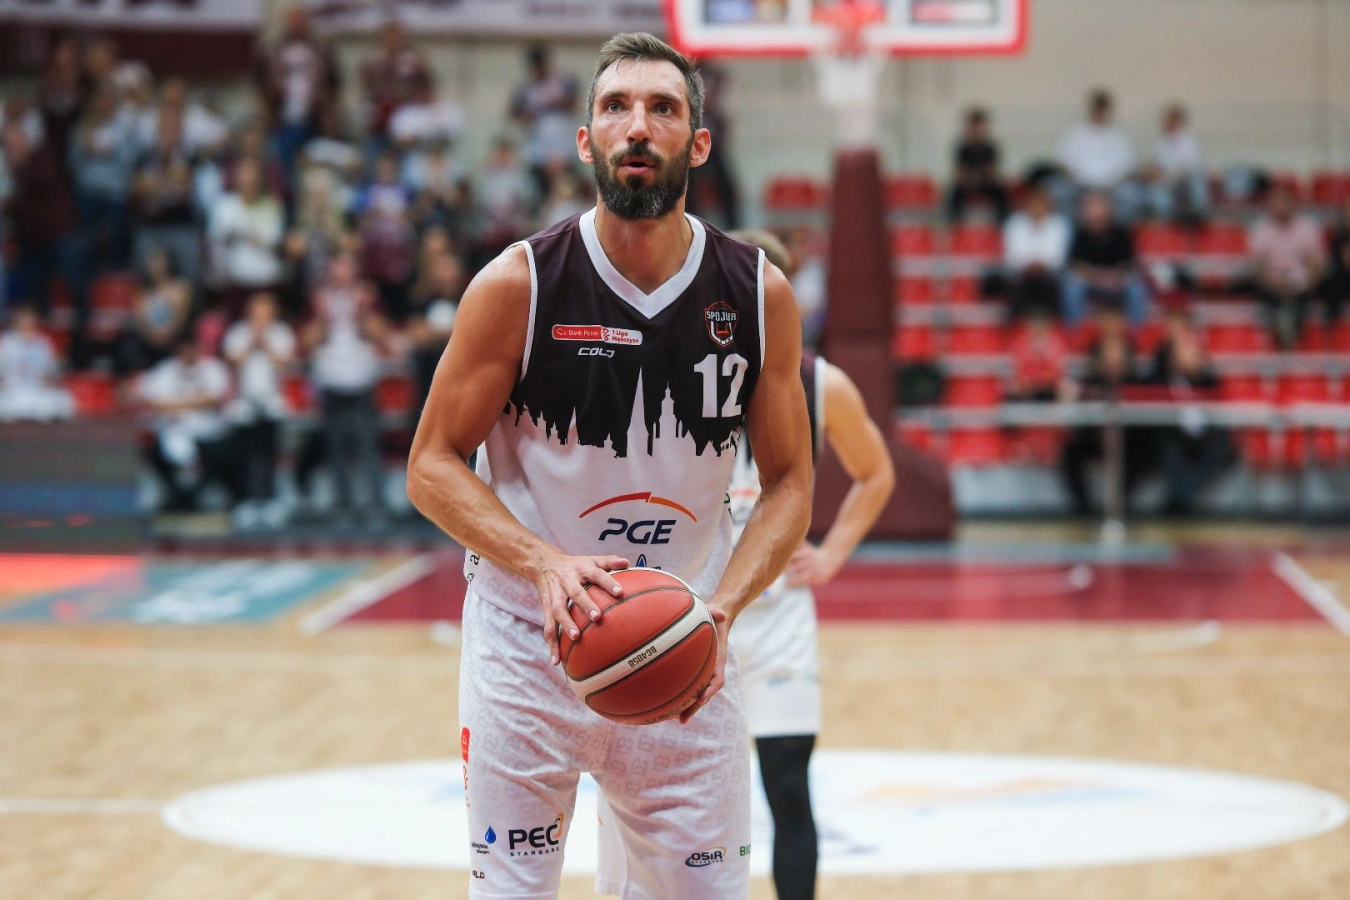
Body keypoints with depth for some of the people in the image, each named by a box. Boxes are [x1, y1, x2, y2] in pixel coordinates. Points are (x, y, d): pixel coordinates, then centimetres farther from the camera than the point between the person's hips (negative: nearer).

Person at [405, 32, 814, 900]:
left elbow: (789, 484, 2)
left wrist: (720, 608, -15)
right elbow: (433, 467, -6)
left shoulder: (760, 294, -3)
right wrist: (545, 564, -23)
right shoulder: (518, 285, -10)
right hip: (529, 642, -2)